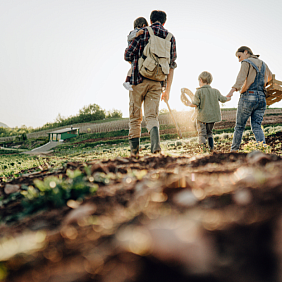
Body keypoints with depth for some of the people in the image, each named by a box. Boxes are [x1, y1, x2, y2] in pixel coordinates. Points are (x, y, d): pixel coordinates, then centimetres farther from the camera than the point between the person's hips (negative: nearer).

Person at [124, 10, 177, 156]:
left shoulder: (143, 32, 2)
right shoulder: (170, 38, 12)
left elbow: (128, 55, -3)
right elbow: (171, 65, 10)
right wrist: (167, 90, 13)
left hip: (139, 79, -2)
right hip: (157, 82, 2)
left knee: (135, 116, 7)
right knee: (152, 116, 2)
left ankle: (134, 149, 8)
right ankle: (156, 145, -23)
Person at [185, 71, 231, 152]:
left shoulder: (199, 92, -11)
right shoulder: (215, 91, 4)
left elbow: (195, 104, -15)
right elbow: (223, 99, 16)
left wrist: (189, 104, 7)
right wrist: (229, 98, 38)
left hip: (202, 117, -5)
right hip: (213, 116, 5)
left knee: (202, 133, -1)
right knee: (209, 132, 21)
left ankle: (203, 144, -23)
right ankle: (211, 147, 20)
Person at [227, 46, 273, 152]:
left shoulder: (246, 63, -2)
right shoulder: (263, 64, 20)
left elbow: (241, 77, -22)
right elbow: (270, 76, 40)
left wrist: (232, 90, -37)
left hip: (248, 97, -6)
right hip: (261, 98, 6)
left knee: (239, 126, 6)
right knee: (256, 126, 3)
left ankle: (234, 150, 12)